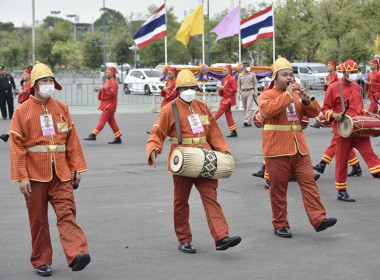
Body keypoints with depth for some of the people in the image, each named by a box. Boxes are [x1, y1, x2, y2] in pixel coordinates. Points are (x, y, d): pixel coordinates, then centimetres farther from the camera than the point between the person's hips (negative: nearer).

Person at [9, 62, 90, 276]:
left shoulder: (61, 108, 6)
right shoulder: (23, 111, -3)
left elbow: (72, 139, 8)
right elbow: (17, 146, -6)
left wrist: (77, 168, 3)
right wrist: (21, 177, -11)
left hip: (61, 173, 2)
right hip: (35, 174, -2)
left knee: (67, 213, -9)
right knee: (38, 219, 7)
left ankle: (77, 254, -19)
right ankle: (41, 261, 16)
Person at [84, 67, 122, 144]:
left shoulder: (113, 83, -10)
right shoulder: (106, 82, 20)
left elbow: (112, 93, -22)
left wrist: (103, 90, -19)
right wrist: (101, 89, 2)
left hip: (109, 105, -10)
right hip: (106, 105, 10)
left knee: (102, 120, -11)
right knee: (111, 122, 9)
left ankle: (93, 135, -15)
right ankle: (118, 138, 12)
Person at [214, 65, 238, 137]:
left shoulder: (232, 79, -9)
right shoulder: (223, 80, 15)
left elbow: (234, 90, -17)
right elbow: (221, 92, 22)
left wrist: (224, 88, -18)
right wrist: (220, 89, -2)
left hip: (229, 98, -9)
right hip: (225, 98, 9)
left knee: (219, 112, -11)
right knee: (228, 114, 7)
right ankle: (234, 132, 9)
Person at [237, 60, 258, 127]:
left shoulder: (252, 74, 5)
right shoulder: (240, 75, 9)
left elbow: (255, 84, 7)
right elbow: (238, 85, 11)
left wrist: (255, 92, -2)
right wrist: (238, 94, 5)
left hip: (250, 92, -3)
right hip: (243, 92, 3)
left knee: (249, 106, -15)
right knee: (245, 107, 6)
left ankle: (247, 121, -23)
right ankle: (249, 121, 15)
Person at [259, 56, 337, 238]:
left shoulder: (297, 93, 16)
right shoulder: (267, 95, 0)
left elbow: (314, 113, 11)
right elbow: (268, 110, -22)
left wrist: (306, 100, -8)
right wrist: (287, 95, -19)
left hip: (299, 148, 5)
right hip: (277, 149, -5)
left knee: (309, 183, -5)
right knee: (278, 188, 1)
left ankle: (318, 219, -9)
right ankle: (280, 225, 9)